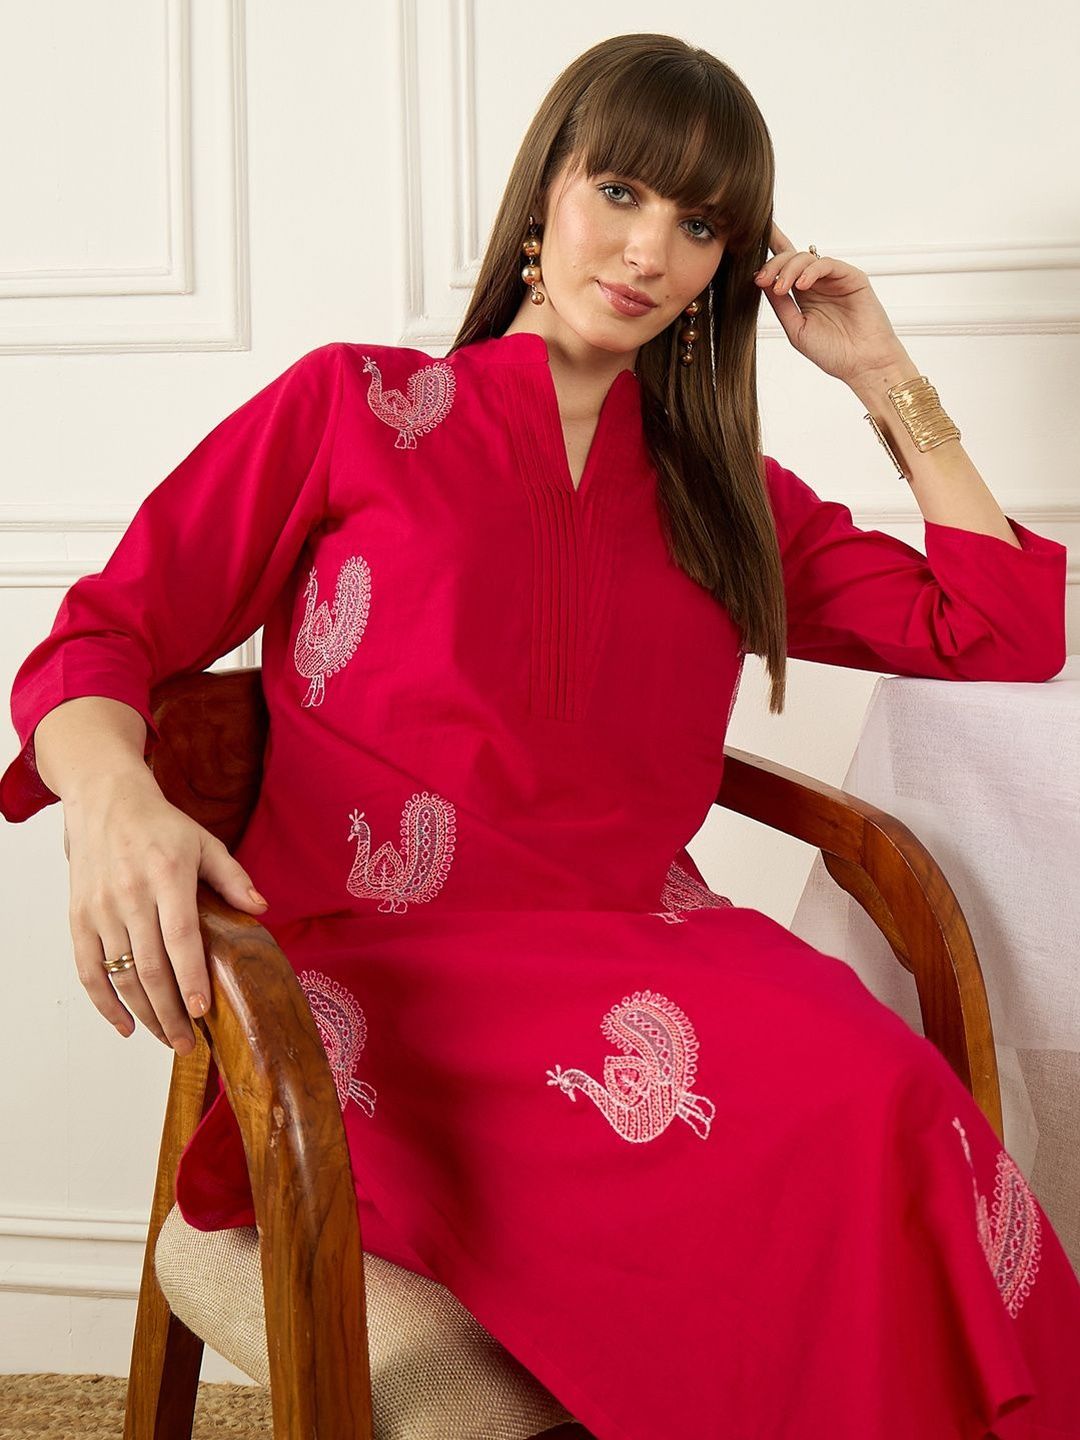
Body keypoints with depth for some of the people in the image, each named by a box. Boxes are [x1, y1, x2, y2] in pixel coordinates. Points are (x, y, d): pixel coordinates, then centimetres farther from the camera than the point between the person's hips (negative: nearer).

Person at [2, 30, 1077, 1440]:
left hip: (644, 944, 4)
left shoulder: (723, 491, 24)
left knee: (883, 1096, -33)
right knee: (848, 1125, -33)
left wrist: (887, 380, 21)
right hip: (388, 969, -4)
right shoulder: (355, 406, 13)